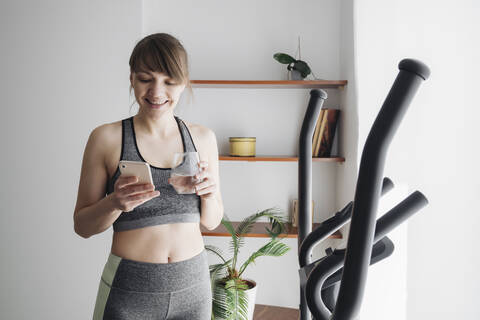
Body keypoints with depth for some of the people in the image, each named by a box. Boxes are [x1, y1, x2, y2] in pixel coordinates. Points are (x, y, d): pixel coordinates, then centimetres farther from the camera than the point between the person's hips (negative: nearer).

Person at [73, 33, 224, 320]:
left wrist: (209, 194, -13)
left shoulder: (203, 137, 0)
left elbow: (211, 221, 7)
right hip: (129, 292, -2)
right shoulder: (106, 138, -8)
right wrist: (115, 203, -22)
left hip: (193, 285, 3)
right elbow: (83, 226, -3)